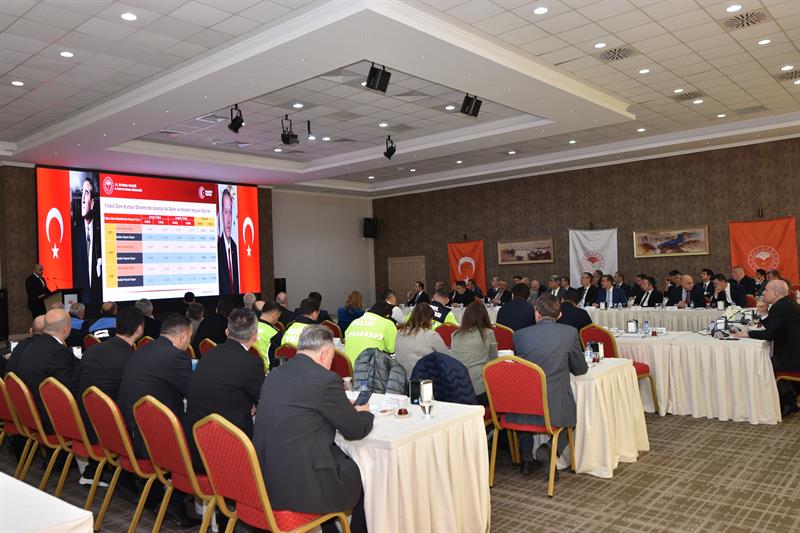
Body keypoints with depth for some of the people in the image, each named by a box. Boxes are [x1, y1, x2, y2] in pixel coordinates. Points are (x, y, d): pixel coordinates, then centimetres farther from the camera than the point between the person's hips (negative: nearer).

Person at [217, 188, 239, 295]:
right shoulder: (219, 245, -15)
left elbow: (236, 281, 12)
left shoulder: (234, 245, 9)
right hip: (224, 295, -7)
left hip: (235, 295, 7)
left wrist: (236, 293, 5)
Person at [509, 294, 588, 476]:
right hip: (555, 408, -2)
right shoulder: (570, 332, -3)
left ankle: (526, 460, 28)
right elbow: (581, 369, 7)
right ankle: (550, 447, 3)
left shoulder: (520, 334, 1)